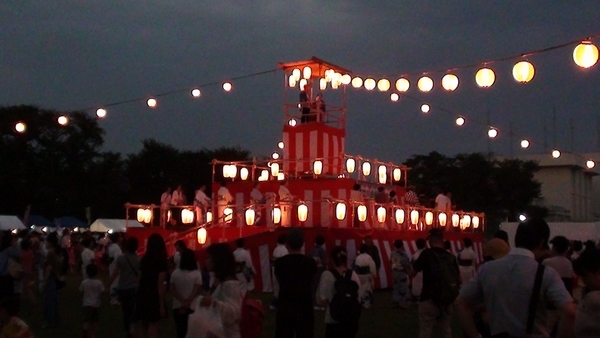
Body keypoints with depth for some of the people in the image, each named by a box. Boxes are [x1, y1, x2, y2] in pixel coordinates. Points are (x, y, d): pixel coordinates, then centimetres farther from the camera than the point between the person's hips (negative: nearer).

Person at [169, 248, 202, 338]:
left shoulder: (175, 273, -2)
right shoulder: (197, 274, -9)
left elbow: (171, 289, -5)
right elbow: (196, 291, -13)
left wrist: (182, 301, -11)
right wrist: (186, 303, -12)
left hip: (178, 306, 2)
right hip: (192, 307, -2)